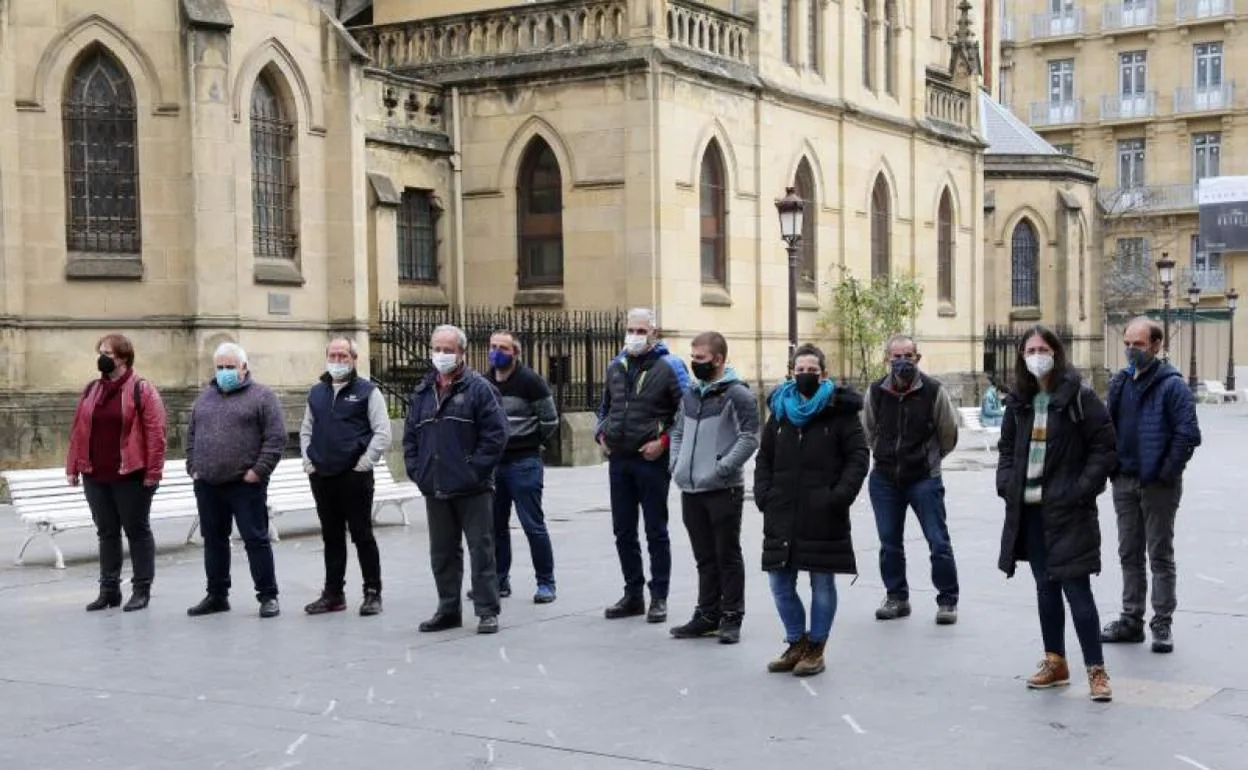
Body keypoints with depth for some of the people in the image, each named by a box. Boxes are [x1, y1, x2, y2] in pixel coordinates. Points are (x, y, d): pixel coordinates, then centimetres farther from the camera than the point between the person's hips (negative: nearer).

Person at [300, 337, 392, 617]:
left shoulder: (367, 391, -1)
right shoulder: (316, 393, 15)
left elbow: (382, 433, -6)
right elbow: (306, 430, 23)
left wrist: (364, 462, -12)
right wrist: (308, 461, 10)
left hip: (355, 476, -5)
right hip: (321, 477, 5)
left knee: (362, 536, -1)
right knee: (331, 538, 12)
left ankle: (372, 593, 6)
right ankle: (333, 594, 19)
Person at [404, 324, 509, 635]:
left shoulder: (478, 388, -4)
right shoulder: (422, 392, 14)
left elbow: (496, 434, -10)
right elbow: (410, 436, 18)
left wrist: (476, 470, -14)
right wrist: (416, 471, 6)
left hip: (472, 490, -6)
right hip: (435, 490, 6)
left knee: (481, 549, -1)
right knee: (442, 553, 12)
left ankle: (487, 611, 5)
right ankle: (448, 610, 22)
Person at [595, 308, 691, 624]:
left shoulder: (669, 366, -5)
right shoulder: (616, 366, 12)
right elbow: (605, 406, 25)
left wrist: (665, 441, -15)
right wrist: (601, 434, 10)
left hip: (652, 460, -6)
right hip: (618, 460, 6)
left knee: (656, 532, 2)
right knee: (623, 532, 10)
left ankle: (658, 598, 10)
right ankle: (633, 595, 21)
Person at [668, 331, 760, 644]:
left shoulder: (737, 394, -9)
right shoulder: (691, 394, 13)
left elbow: (750, 437, -15)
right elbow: (678, 430, 23)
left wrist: (722, 469, -20)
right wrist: (676, 463, 8)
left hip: (724, 490, -7)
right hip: (691, 490, 7)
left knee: (728, 555, 2)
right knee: (705, 558, 14)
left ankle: (731, 618, 9)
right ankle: (707, 615, 22)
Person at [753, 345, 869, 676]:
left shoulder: (840, 411, -3)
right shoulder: (780, 411, 12)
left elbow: (858, 457, -6)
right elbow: (765, 458, 18)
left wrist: (839, 496, -16)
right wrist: (764, 494, 4)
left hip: (823, 517, -5)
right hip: (782, 515, 5)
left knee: (822, 584, 3)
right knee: (780, 583, 8)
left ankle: (815, 648, 16)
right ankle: (796, 643, 23)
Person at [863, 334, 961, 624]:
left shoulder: (933, 391, -11)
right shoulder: (876, 391, -3)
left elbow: (948, 435, 2)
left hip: (924, 479, -3)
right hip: (884, 480, 3)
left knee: (939, 542, -2)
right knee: (889, 543, 11)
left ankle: (947, 600, 10)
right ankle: (896, 597, 25)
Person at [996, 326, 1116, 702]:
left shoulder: (1079, 397, -7)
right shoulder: (1018, 402, 10)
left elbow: (1104, 446, -8)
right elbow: (1007, 448, 18)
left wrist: (1082, 490, -15)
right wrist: (1006, 484, 2)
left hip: (1068, 511, -6)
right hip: (1028, 509, 6)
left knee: (1077, 589, -6)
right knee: (1045, 588, 14)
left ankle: (1096, 670, 2)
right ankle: (1055, 663, 25)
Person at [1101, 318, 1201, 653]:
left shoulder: (1172, 385, -11)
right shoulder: (1120, 383, 9)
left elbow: (1188, 434, -16)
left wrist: (1167, 473, -16)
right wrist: (1112, 467, 4)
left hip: (1157, 485, -6)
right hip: (1124, 481, 6)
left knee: (1160, 555, 3)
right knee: (1129, 554, 13)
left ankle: (1163, 625, 10)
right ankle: (1131, 620, 22)